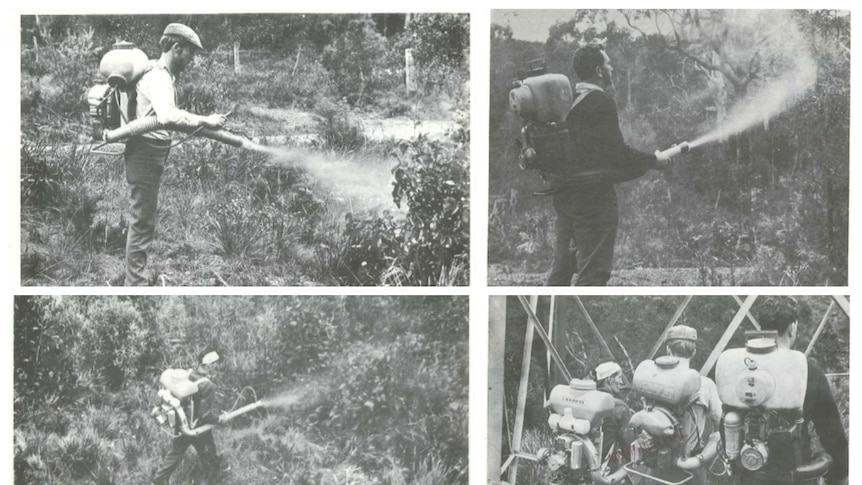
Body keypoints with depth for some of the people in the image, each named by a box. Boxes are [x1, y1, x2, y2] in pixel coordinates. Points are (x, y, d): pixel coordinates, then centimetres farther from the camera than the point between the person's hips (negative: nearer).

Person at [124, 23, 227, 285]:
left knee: (143, 220, 18)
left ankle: (135, 279, 29)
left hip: (149, 155, 11)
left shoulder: (161, 74, 13)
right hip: (146, 155, -11)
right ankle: (136, 283, 1)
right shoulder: (158, 77, -20)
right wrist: (205, 120, -31)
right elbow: (168, 116, -39)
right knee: (142, 222, -5)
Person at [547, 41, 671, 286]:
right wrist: (653, 161, -5)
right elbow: (616, 152, -18)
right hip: (594, 199, -8)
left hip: (564, 196, 8)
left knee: (560, 268, 15)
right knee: (593, 271, -2)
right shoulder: (601, 103, -14)